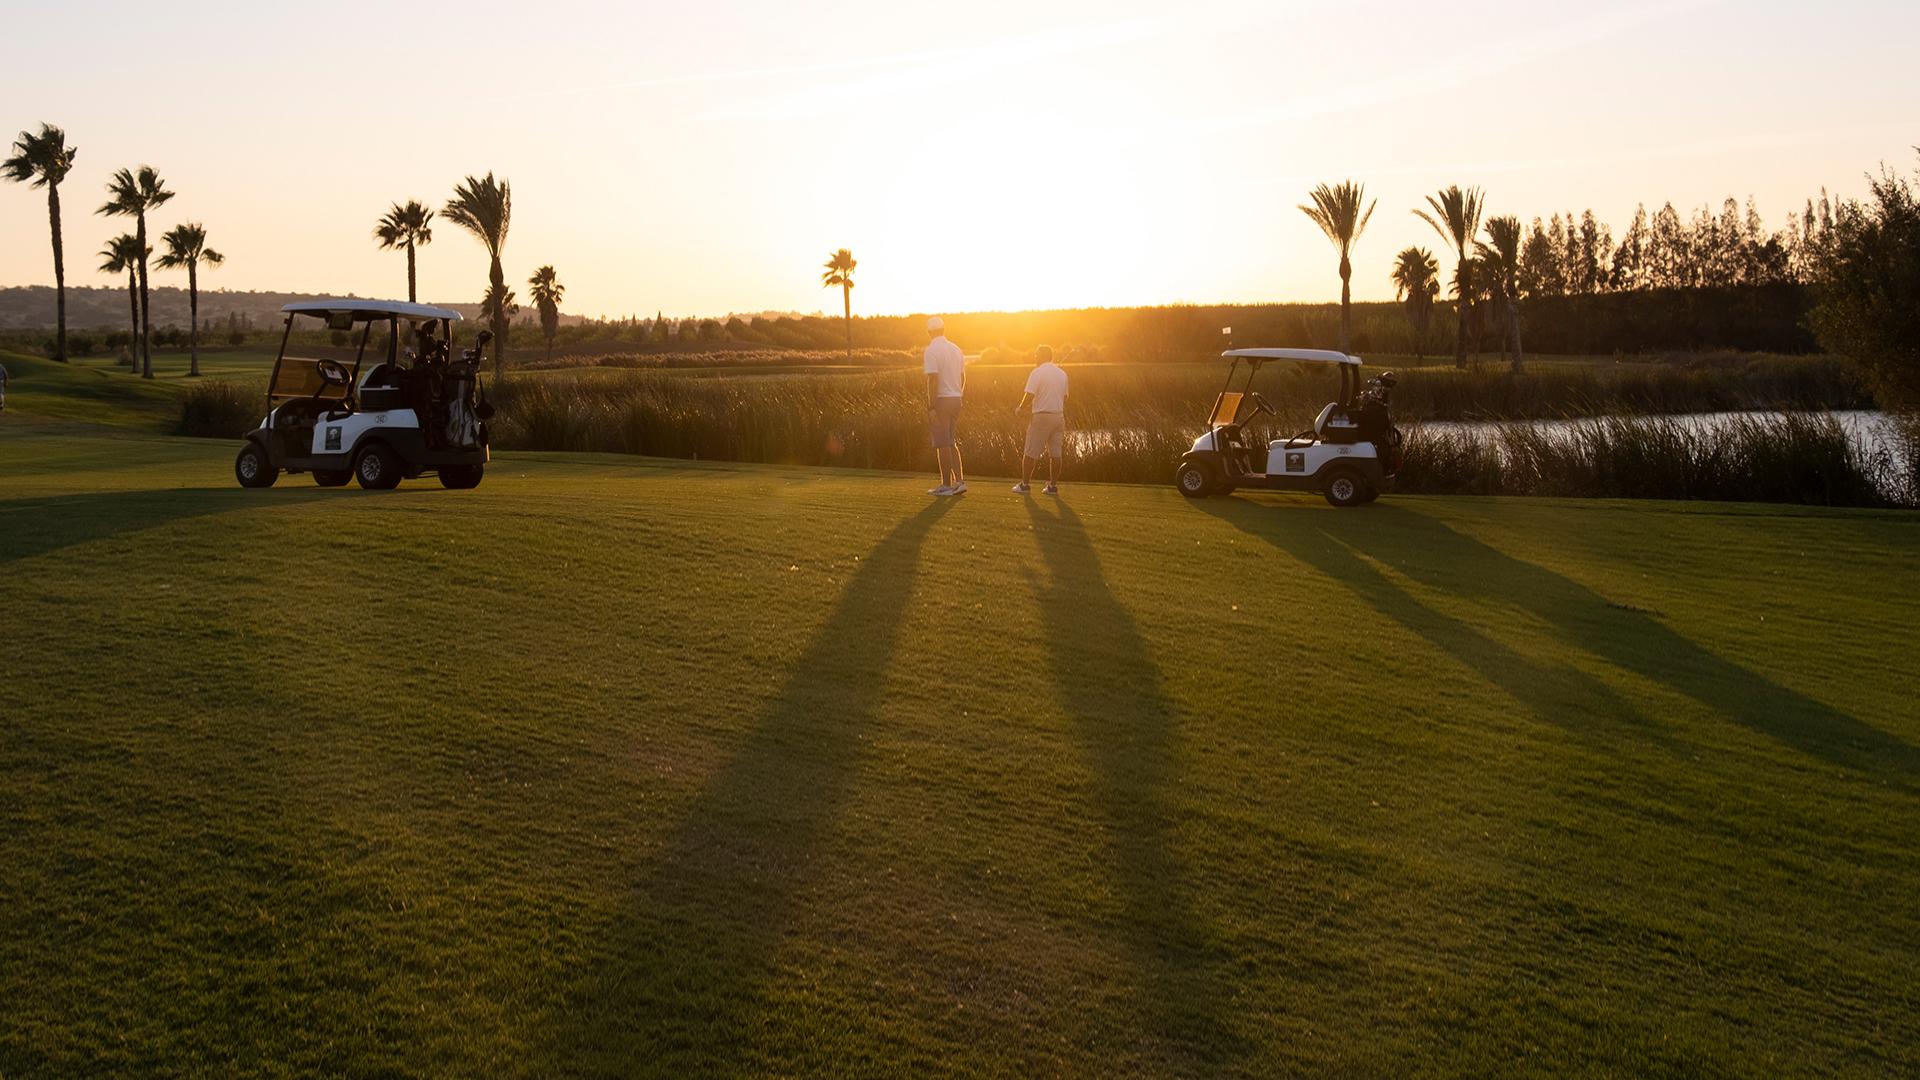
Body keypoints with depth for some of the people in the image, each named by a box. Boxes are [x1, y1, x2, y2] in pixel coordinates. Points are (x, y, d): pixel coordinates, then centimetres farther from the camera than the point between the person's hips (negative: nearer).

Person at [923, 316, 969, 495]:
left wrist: (931, 408, -18)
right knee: (951, 442, 14)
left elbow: (933, 380, -18)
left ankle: (946, 485, 0)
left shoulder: (932, 350, -12)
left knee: (942, 443, -2)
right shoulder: (956, 349, 12)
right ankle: (959, 480, 7)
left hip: (940, 399, -7)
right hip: (956, 399, 7)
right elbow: (963, 377, 14)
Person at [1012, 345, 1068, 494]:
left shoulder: (1037, 372, -8)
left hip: (1042, 416, -6)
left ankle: (1025, 484, 6)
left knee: (1031, 453, 3)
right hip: (1059, 416, 6)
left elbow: (1029, 395, -16)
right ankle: (1053, 485, 8)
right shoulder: (1062, 374, 12)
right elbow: (1065, 399, 15)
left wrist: (1020, 409, 2)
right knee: (1055, 454, 7)